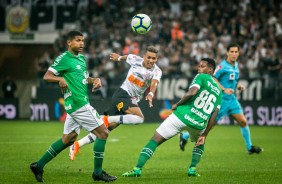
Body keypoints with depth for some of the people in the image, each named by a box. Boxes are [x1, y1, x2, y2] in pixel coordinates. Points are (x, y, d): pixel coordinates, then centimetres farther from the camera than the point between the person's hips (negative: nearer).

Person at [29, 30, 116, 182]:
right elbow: (47, 76, -9)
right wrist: (60, 79, -28)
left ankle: (39, 165, 21)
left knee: (68, 139, 14)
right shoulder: (64, 58, -9)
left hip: (76, 105, 9)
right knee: (103, 133, -8)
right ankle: (98, 172, 1)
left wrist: (95, 80, 6)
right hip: (78, 104, -9)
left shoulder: (81, 58, 17)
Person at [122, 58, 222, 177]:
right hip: (198, 124, 5)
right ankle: (192, 169, 22)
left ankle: (138, 169, -7)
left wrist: (177, 104, 0)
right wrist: (204, 135, 15)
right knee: (200, 143, 37)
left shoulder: (202, 77, 5)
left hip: (182, 116, -5)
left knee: (155, 140, 1)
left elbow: (192, 92, -14)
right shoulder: (219, 92, 21)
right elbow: (214, 117, 13)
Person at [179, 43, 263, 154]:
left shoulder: (236, 66, 11)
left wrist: (238, 86, 7)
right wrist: (224, 89, -24)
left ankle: (250, 147, 14)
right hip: (221, 99, -7)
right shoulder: (222, 66, -15)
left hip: (231, 99, 7)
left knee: (243, 122, 0)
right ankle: (185, 136, 16)